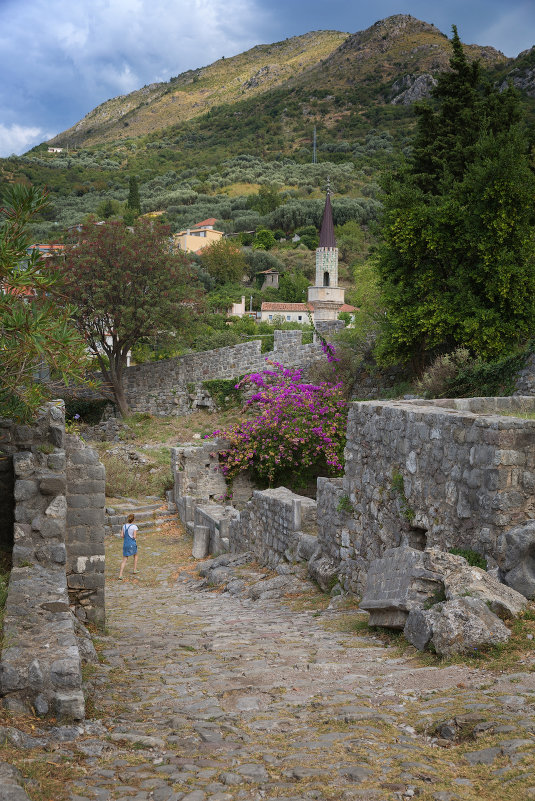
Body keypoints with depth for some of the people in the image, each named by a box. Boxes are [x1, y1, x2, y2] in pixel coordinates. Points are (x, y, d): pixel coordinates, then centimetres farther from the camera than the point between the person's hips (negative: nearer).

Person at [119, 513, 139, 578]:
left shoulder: (124, 526, 3)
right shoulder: (134, 527, -11)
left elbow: (122, 536, 5)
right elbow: (134, 536, -16)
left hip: (125, 544, 3)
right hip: (132, 544, -3)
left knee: (124, 560, 5)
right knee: (135, 556, 27)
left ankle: (120, 574, -8)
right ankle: (135, 569, 32)